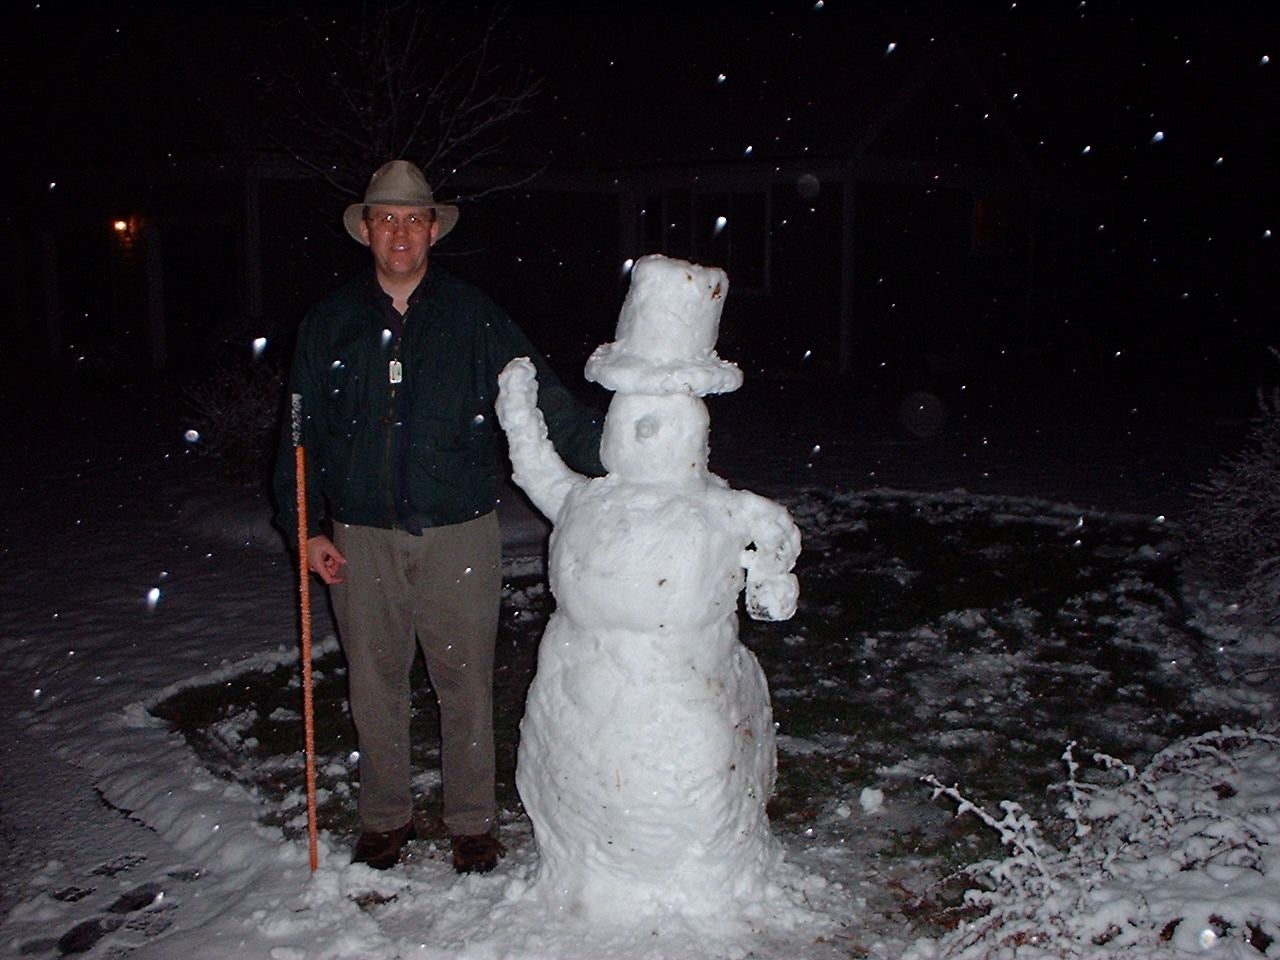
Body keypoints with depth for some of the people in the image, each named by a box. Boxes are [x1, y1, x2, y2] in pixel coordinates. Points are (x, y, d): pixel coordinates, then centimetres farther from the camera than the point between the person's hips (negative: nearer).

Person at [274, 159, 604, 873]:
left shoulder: (474, 316, 1)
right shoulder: (330, 322, 7)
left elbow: (542, 398, -5)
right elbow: (303, 432, 9)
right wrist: (308, 527, 3)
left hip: (460, 533, -2)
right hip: (362, 537, 2)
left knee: (467, 682, 6)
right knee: (375, 684, 11)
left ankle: (473, 822, 24)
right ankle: (386, 817, 30)